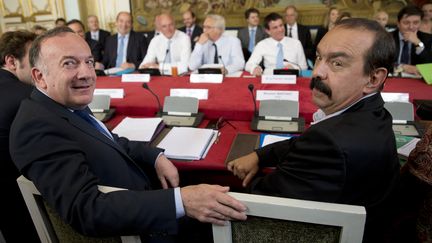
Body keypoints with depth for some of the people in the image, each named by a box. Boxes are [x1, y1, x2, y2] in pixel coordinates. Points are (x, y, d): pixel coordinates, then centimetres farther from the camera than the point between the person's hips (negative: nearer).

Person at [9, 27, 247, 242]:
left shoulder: (71, 106, 1)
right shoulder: (38, 127, -26)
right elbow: (87, 211, -35)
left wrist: (156, 156, -4)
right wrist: (180, 200, -41)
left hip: (142, 199, 8)